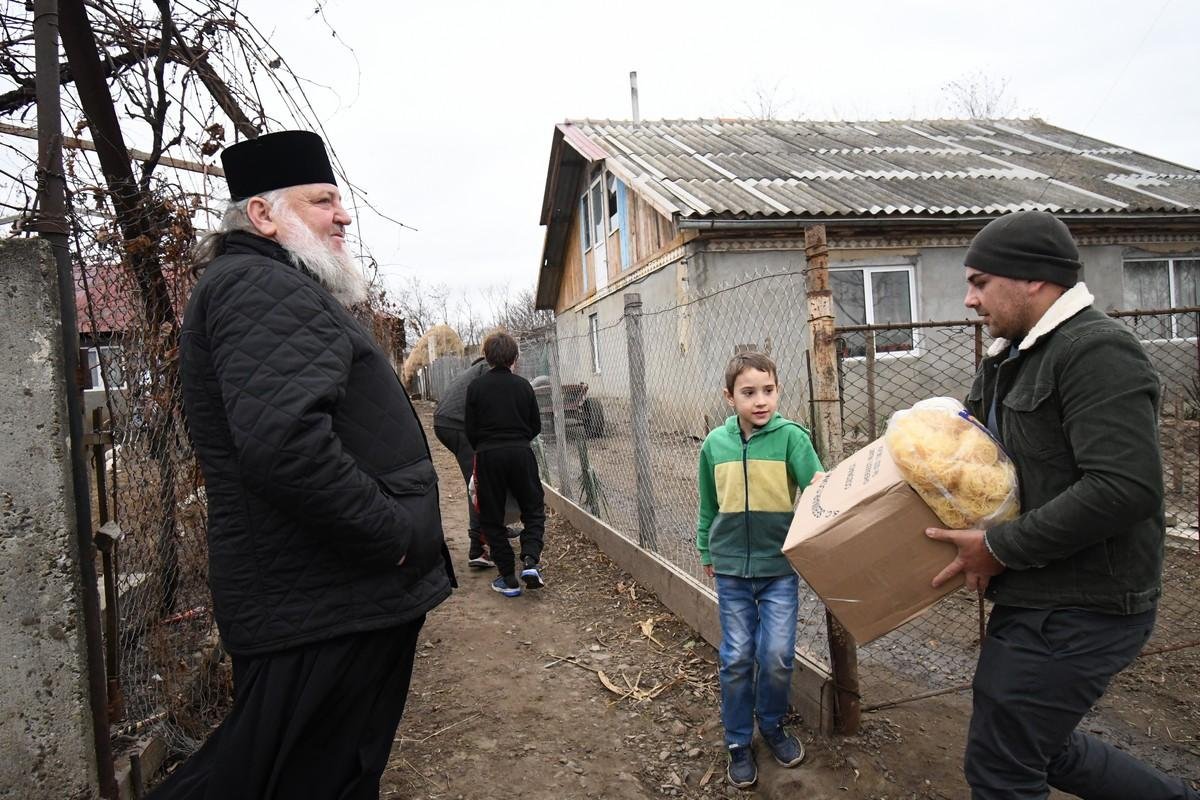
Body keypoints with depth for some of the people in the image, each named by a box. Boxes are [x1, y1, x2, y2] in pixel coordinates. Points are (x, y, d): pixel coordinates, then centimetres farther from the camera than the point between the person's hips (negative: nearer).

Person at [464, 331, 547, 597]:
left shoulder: (476, 386, -1)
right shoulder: (523, 385, 4)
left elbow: (471, 429, 2)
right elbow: (536, 426, 10)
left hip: (488, 455, -1)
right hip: (521, 454, 1)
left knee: (492, 518, 10)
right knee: (534, 508, 16)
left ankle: (508, 579, 8)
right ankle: (530, 560, -6)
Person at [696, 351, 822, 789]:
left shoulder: (791, 436, -9)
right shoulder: (715, 443, -1)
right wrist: (706, 551, 16)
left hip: (779, 566, -1)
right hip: (731, 568, 2)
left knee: (777, 655, 3)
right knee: (737, 658, 9)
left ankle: (773, 724, 32)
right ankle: (738, 742, 27)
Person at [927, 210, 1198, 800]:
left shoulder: (1097, 351, -18)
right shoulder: (1011, 358, 12)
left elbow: (1124, 489, -28)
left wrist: (999, 547, -22)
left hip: (1077, 611, -10)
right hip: (1035, 597, 10)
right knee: (1041, 746, 23)